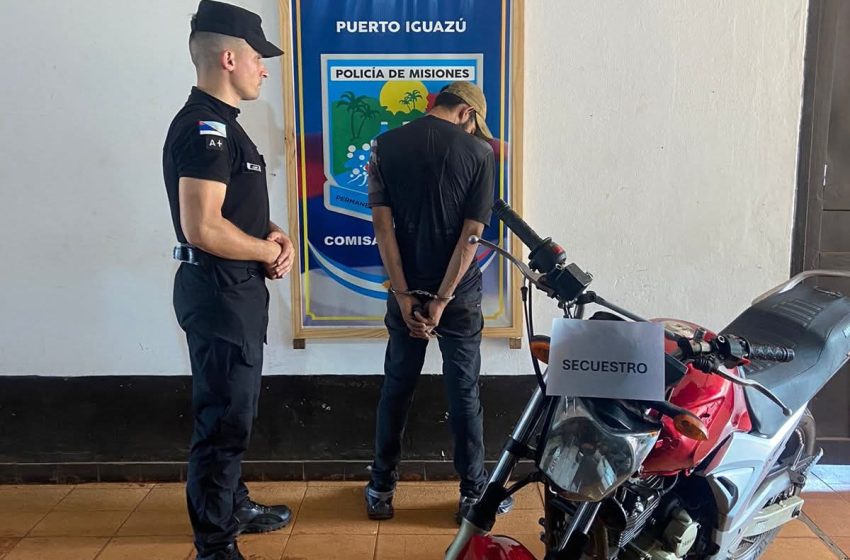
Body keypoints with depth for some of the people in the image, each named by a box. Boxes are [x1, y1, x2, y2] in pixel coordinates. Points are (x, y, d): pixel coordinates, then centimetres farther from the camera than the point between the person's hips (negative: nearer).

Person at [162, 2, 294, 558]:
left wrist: (271, 232, 4)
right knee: (224, 422, -2)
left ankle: (234, 507, 39)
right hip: (219, 291, -11)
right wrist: (271, 251, -13)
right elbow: (203, 228, -27)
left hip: (236, 289, 11)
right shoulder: (204, 127, -18)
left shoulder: (219, 123, 14)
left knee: (234, 412, 22)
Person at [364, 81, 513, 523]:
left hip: (406, 291, 2)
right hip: (459, 294, -2)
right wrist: (441, 300, -11)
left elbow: (382, 225, -6)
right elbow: (471, 234, -11)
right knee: (464, 394, 9)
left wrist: (404, 295, -7)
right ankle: (473, 493, 21)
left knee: (396, 390, 14)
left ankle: (381, 490, 24)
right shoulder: (479, 151, -5)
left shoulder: (385, 146, 1)